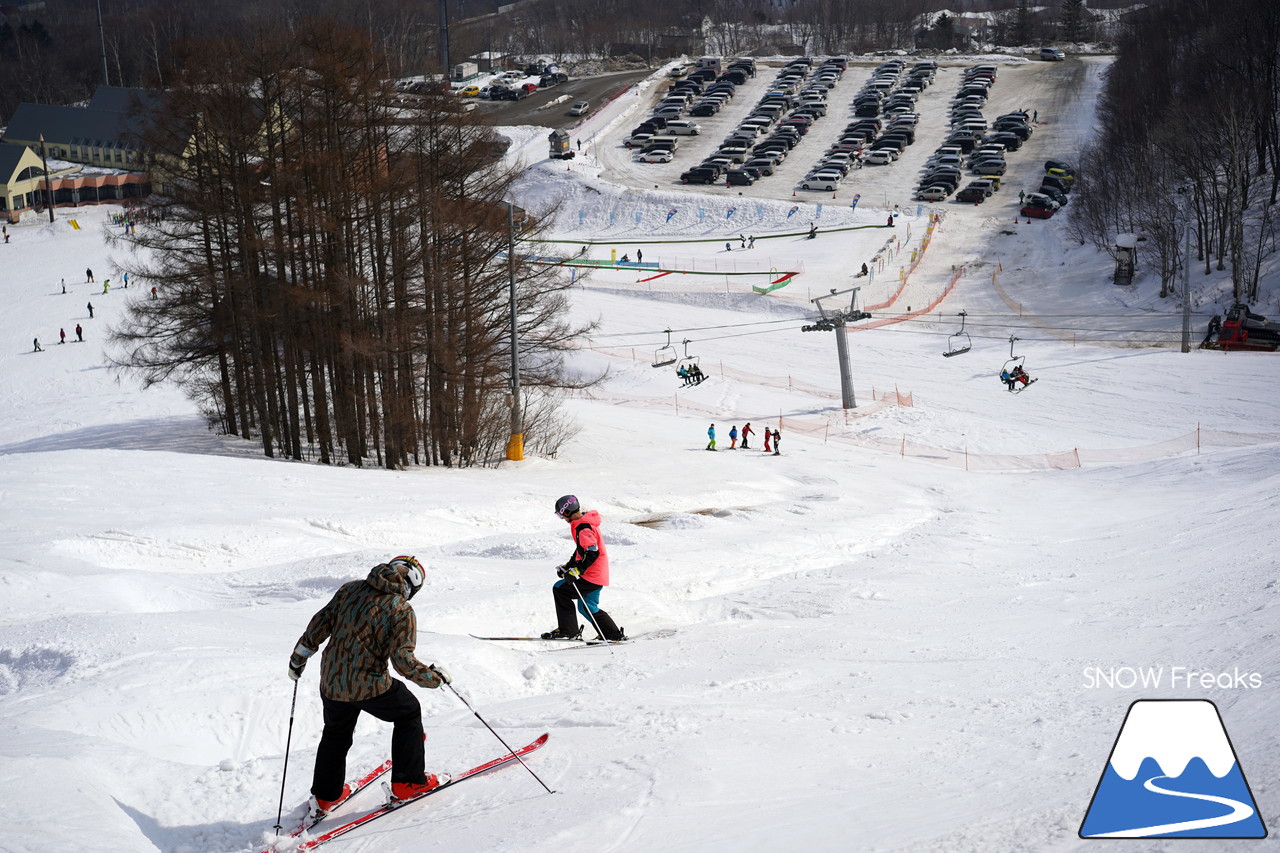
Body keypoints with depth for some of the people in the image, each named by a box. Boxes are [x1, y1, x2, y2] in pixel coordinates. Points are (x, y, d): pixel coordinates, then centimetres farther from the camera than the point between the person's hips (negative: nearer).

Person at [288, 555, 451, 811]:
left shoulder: (350, 590, 3)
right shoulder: (402, 611, -12)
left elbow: (320, 624, 6)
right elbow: (402, 659, -18)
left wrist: (299, 657, 17)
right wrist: (434, 676, -3)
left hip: (331, 682, 5)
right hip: (369, 686, -5)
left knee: (336, 733, 28)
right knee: (409, 714, 20)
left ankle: (326, 795, 38)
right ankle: (407, 782, 23)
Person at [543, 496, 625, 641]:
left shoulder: (583, 528, -19)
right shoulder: (586, 523, 14)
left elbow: (592, 553, -27)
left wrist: (576, 571, -28)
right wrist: (568, 566, 20)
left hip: (591, 577, -10)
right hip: (600, 575, 10)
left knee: (559, 589, -6)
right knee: (586, 607, 18)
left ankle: (567, 630, -3)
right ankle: (614, 635, 21)